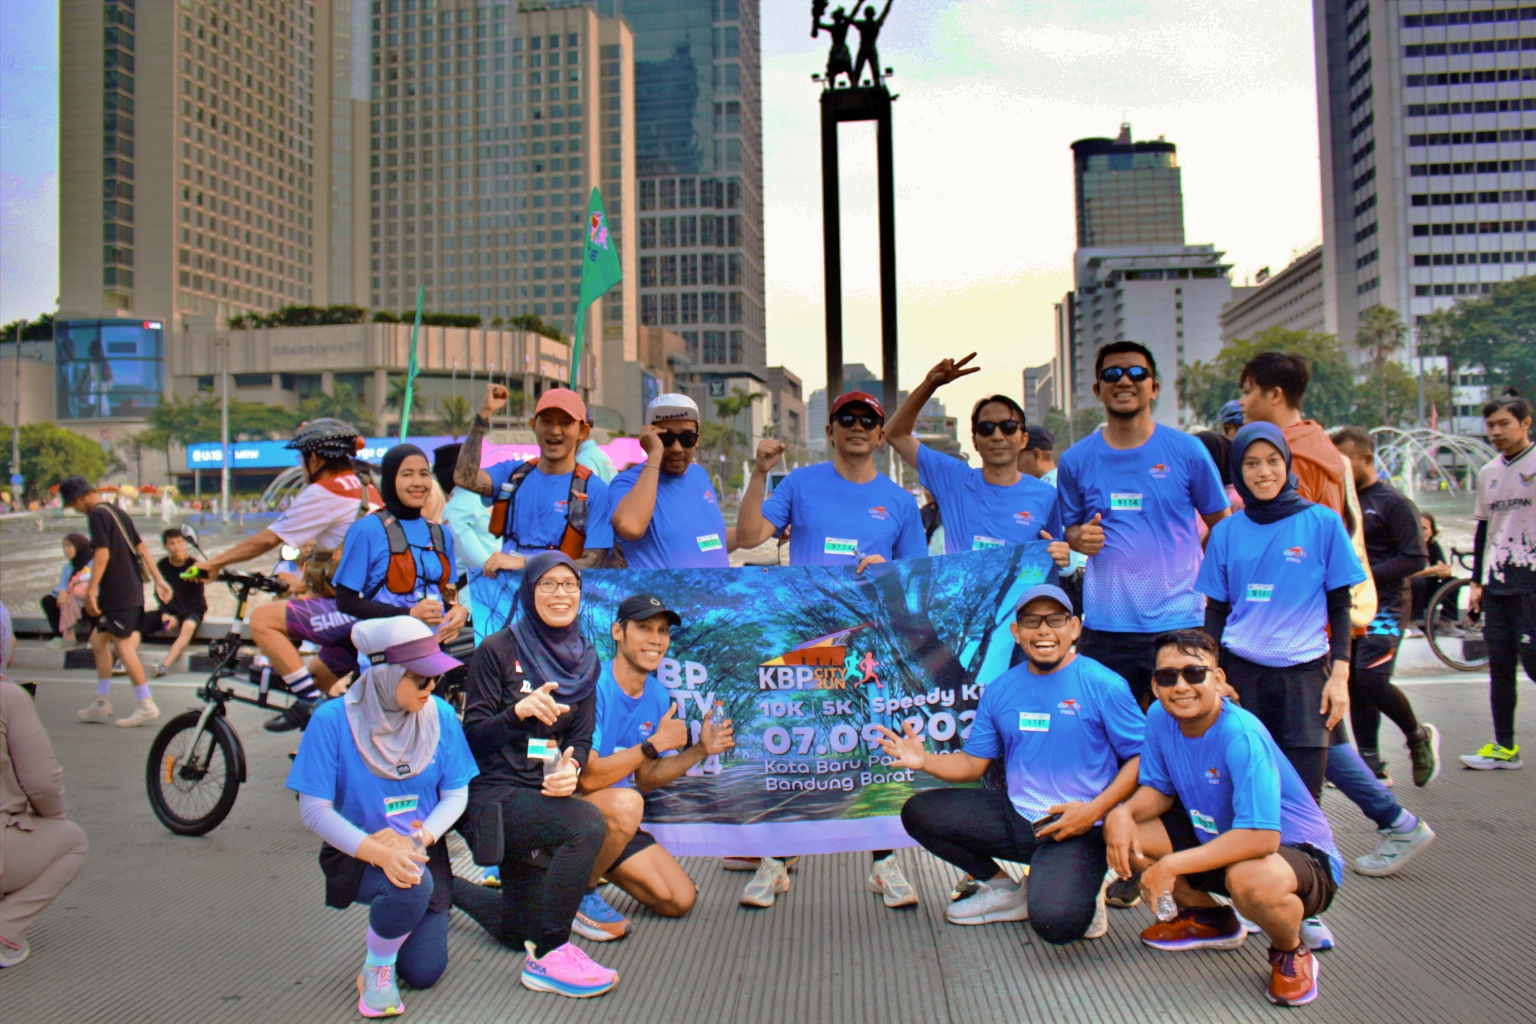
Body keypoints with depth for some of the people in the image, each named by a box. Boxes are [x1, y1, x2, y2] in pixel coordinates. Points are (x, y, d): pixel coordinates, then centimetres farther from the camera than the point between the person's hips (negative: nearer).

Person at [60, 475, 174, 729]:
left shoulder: (97, 515, -11)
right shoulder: (116, 512, 17)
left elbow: (102, 553, -20)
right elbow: (141, 547, 16)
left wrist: (91, 589, -21)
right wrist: (158, 580, 17)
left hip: (118, 593, -10)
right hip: (131, 589, 10)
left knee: (123, 645, -6)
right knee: (98, 640, 15)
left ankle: (146, 705, -4)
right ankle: (102, 703, 19)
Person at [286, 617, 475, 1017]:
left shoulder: (440, 715, -11)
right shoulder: (333, 720, -19)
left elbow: (456, 795, -5)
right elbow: (314, 811, -19)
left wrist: (418, 840, -24)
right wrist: (380, 853, -31)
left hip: (421, 849, 3)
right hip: (357, 853, -3)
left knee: (423, 973, 1)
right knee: (408, 888, -35)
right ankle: (376, 966, -3)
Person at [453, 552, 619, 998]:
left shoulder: (584, 659, 6)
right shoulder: (498, 650, -10)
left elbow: (581, 737, 4)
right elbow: (472, 735, -12)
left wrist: (571, 768, -18)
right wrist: (518, 711, -31)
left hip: (544, 793, 7)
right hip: (494, 792, -6)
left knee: (520, 929, 16)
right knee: (587, 824, -33)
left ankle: (446, 886, 43)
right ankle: (548, 959, -20)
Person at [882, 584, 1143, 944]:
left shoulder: (1102, 685, -9)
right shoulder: (1000, 690, 6)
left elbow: (1143, 756, -10)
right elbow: (972, 762, 8)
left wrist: (1095, 809, -20)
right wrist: (924, 761, -11)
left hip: (1078, 829, -6)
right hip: (1016, 817, 6)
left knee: (1054, 920, -31)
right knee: (919, 813, -2)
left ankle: (1082, 891, 7)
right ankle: (1004, 889, 13)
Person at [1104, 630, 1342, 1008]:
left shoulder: (1242, 735, -31)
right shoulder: (1159, 719, -9)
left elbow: (1260, 838, -36)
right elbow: (1159, 790, 2)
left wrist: (1171, 866, -34)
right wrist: (1123, 813, -22)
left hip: (1300, 855, -7)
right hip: (1215, 836, 7)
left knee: (1250, 879, -40)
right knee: (1120, 833, -7)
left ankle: (1291, 951, -2)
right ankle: (1210, 919, 18)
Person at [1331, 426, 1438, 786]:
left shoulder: (1393, 503, -6)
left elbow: (1416, 558, -10)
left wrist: (1366, 575, -18)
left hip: (1383, 609, -6)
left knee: (1371, 679, -16)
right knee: (1355, 686, 6)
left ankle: (1418, 736, 11)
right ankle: (1371, 767, 15)